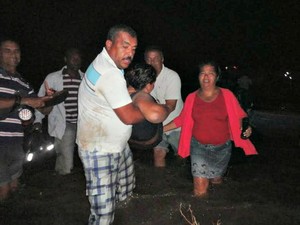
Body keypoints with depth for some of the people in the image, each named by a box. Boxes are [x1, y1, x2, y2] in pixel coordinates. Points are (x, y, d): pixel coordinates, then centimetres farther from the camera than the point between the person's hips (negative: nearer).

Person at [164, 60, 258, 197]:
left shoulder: (226, 95, -9)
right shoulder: (191, 98, -4)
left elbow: (238, 117, -5)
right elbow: (181, 119, 4)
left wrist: (245, 129, -25)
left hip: (222, 148, 1)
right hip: (199, 147, 0)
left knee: (216, 180, 23)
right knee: (200, 190, -7)